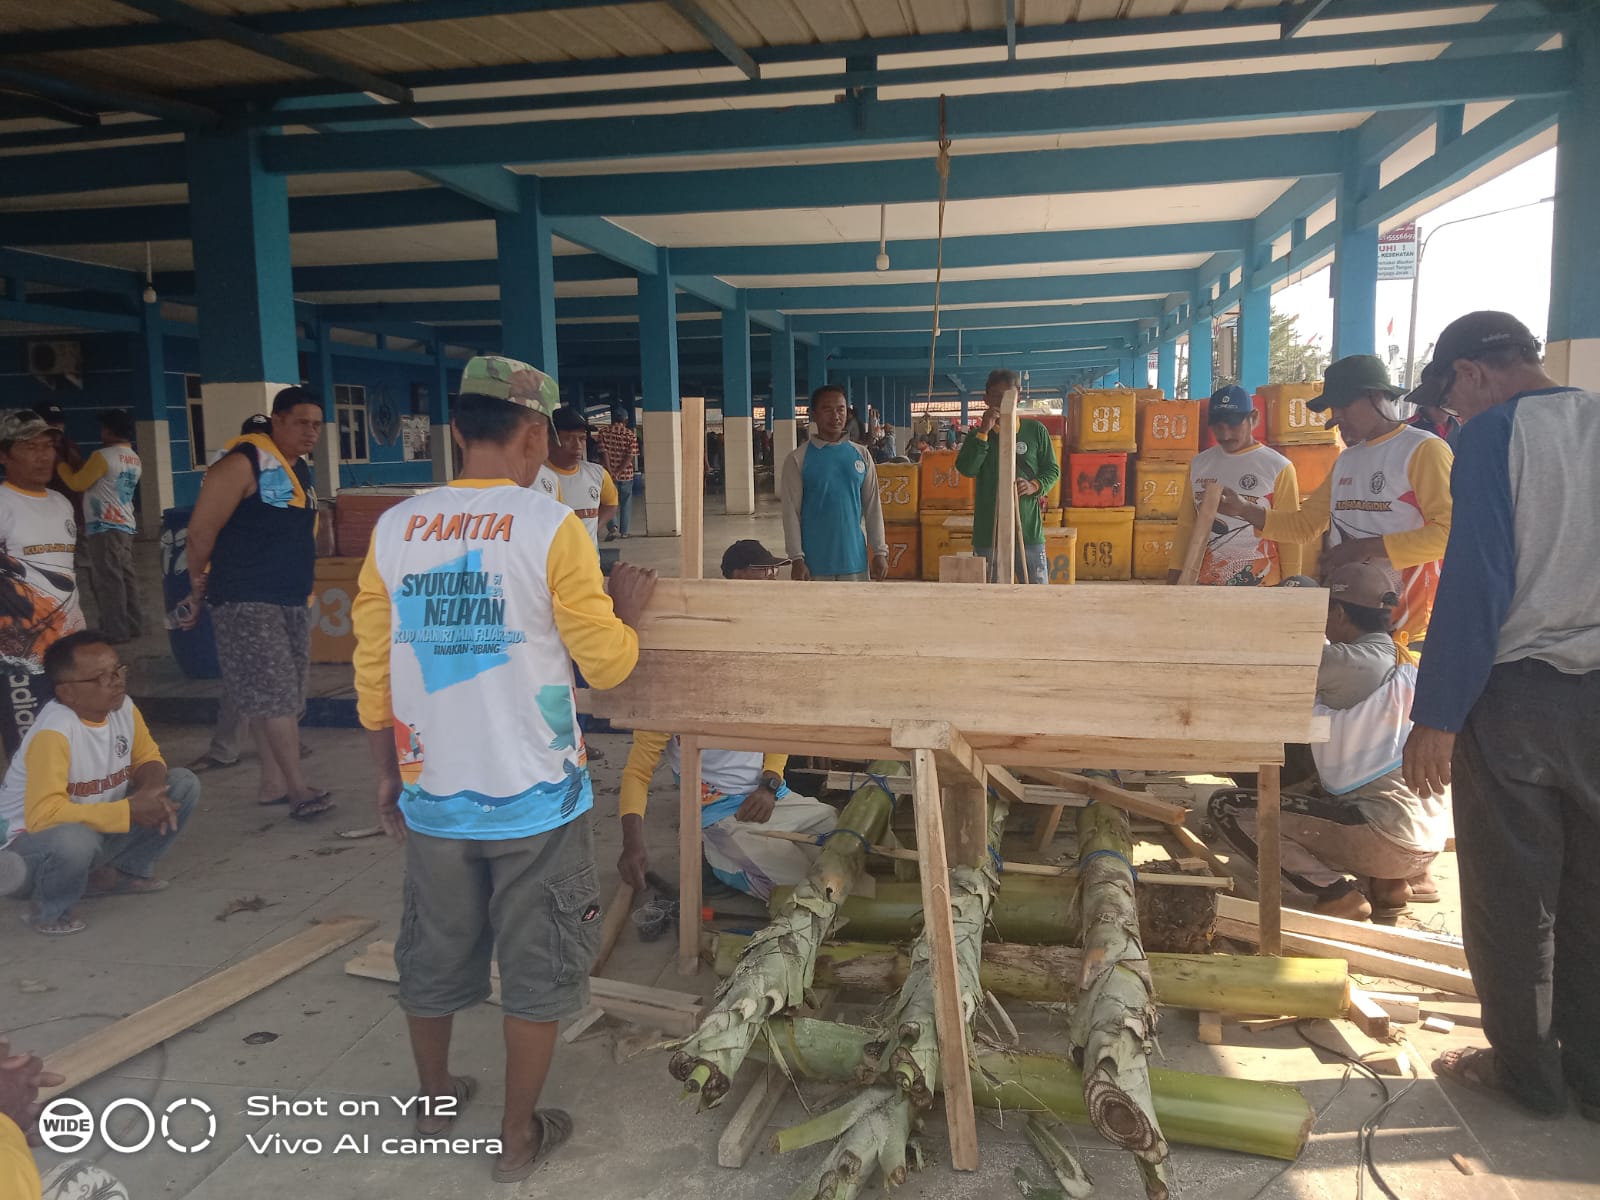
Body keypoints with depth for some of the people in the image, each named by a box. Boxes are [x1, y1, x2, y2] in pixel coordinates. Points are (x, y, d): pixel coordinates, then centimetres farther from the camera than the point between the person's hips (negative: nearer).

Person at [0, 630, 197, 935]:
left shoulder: (124, 707, -10)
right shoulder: (53, 733, -31)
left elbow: (148, 758, 5)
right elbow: (43, 814, -37)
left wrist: (151, 788, -20)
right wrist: (129, 810, -32)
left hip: (104, 827, 7)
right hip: (36, 837, -7)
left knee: (184, 784, -6)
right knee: (74, 840, -41)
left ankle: (117, 873, 11)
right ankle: (50, 909, -5)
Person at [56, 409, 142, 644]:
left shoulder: (103, 456, -13)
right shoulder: (134, 460, 13)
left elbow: (77, 483, -8)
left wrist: (60, 464, 7)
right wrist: (78, 461, 24)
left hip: (105, 527, -8)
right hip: (125, 525, 8)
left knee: (108, 579, -5)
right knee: (125, 576, 11)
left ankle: (115, 631, -4)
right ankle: (133, 625, 14)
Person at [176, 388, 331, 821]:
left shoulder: (301, 471, 13)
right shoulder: (245, 464, -12)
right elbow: (201, 532, -11)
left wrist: (301, 586, 18)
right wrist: (199, 593, -3)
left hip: (293, 601, 8)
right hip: (247, 602, -8)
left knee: (274, 698, 13)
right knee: (276, 696, -9)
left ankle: (272, 781, 21)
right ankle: (299, 790, -7)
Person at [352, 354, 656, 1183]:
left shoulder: (393, 529, -2)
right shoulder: (551, 527, -14)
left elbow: (372, 672, 3)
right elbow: (607, 664, -11)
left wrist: (386, 775, 14)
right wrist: (627, 611, 9)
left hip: (432, 796, 4)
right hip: (534, 799, -4)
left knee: (433, 958, 23)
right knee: (535, 968, 13)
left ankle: (434, 1099, 44)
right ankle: (519, 1137, 27)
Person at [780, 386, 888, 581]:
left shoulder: (862, 455, 6)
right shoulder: (798, 459, -3)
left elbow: (873, 506, 9)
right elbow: (791, 512, -5)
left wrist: (880, 551, 5)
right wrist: (797, 558, -10)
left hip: (855, 560, 3)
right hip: (815, 562, -3)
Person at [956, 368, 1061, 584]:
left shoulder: (1035, 430, 4)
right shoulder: (978, 435, 6)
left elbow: (1052, 469, 8)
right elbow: (966, 469, -11)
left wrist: (1035, 485, -12)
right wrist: (983, 432, -15)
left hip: (1028, 529, 0)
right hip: (987, 531, 1)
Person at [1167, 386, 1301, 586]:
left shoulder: (1278, 468, -4)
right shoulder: (1198, 464, 8)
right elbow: (1186, 526, 10)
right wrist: (1174, 576, 6)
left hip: (1261, 586, -3)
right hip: (1204, 585, 4)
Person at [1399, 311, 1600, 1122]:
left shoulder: (1496, 433, -10)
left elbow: (1476, 581, -18)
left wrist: (1437, 717, -15)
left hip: (1518, 692, -6)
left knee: (1511, 897, 8)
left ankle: (1526, 1070, 21)